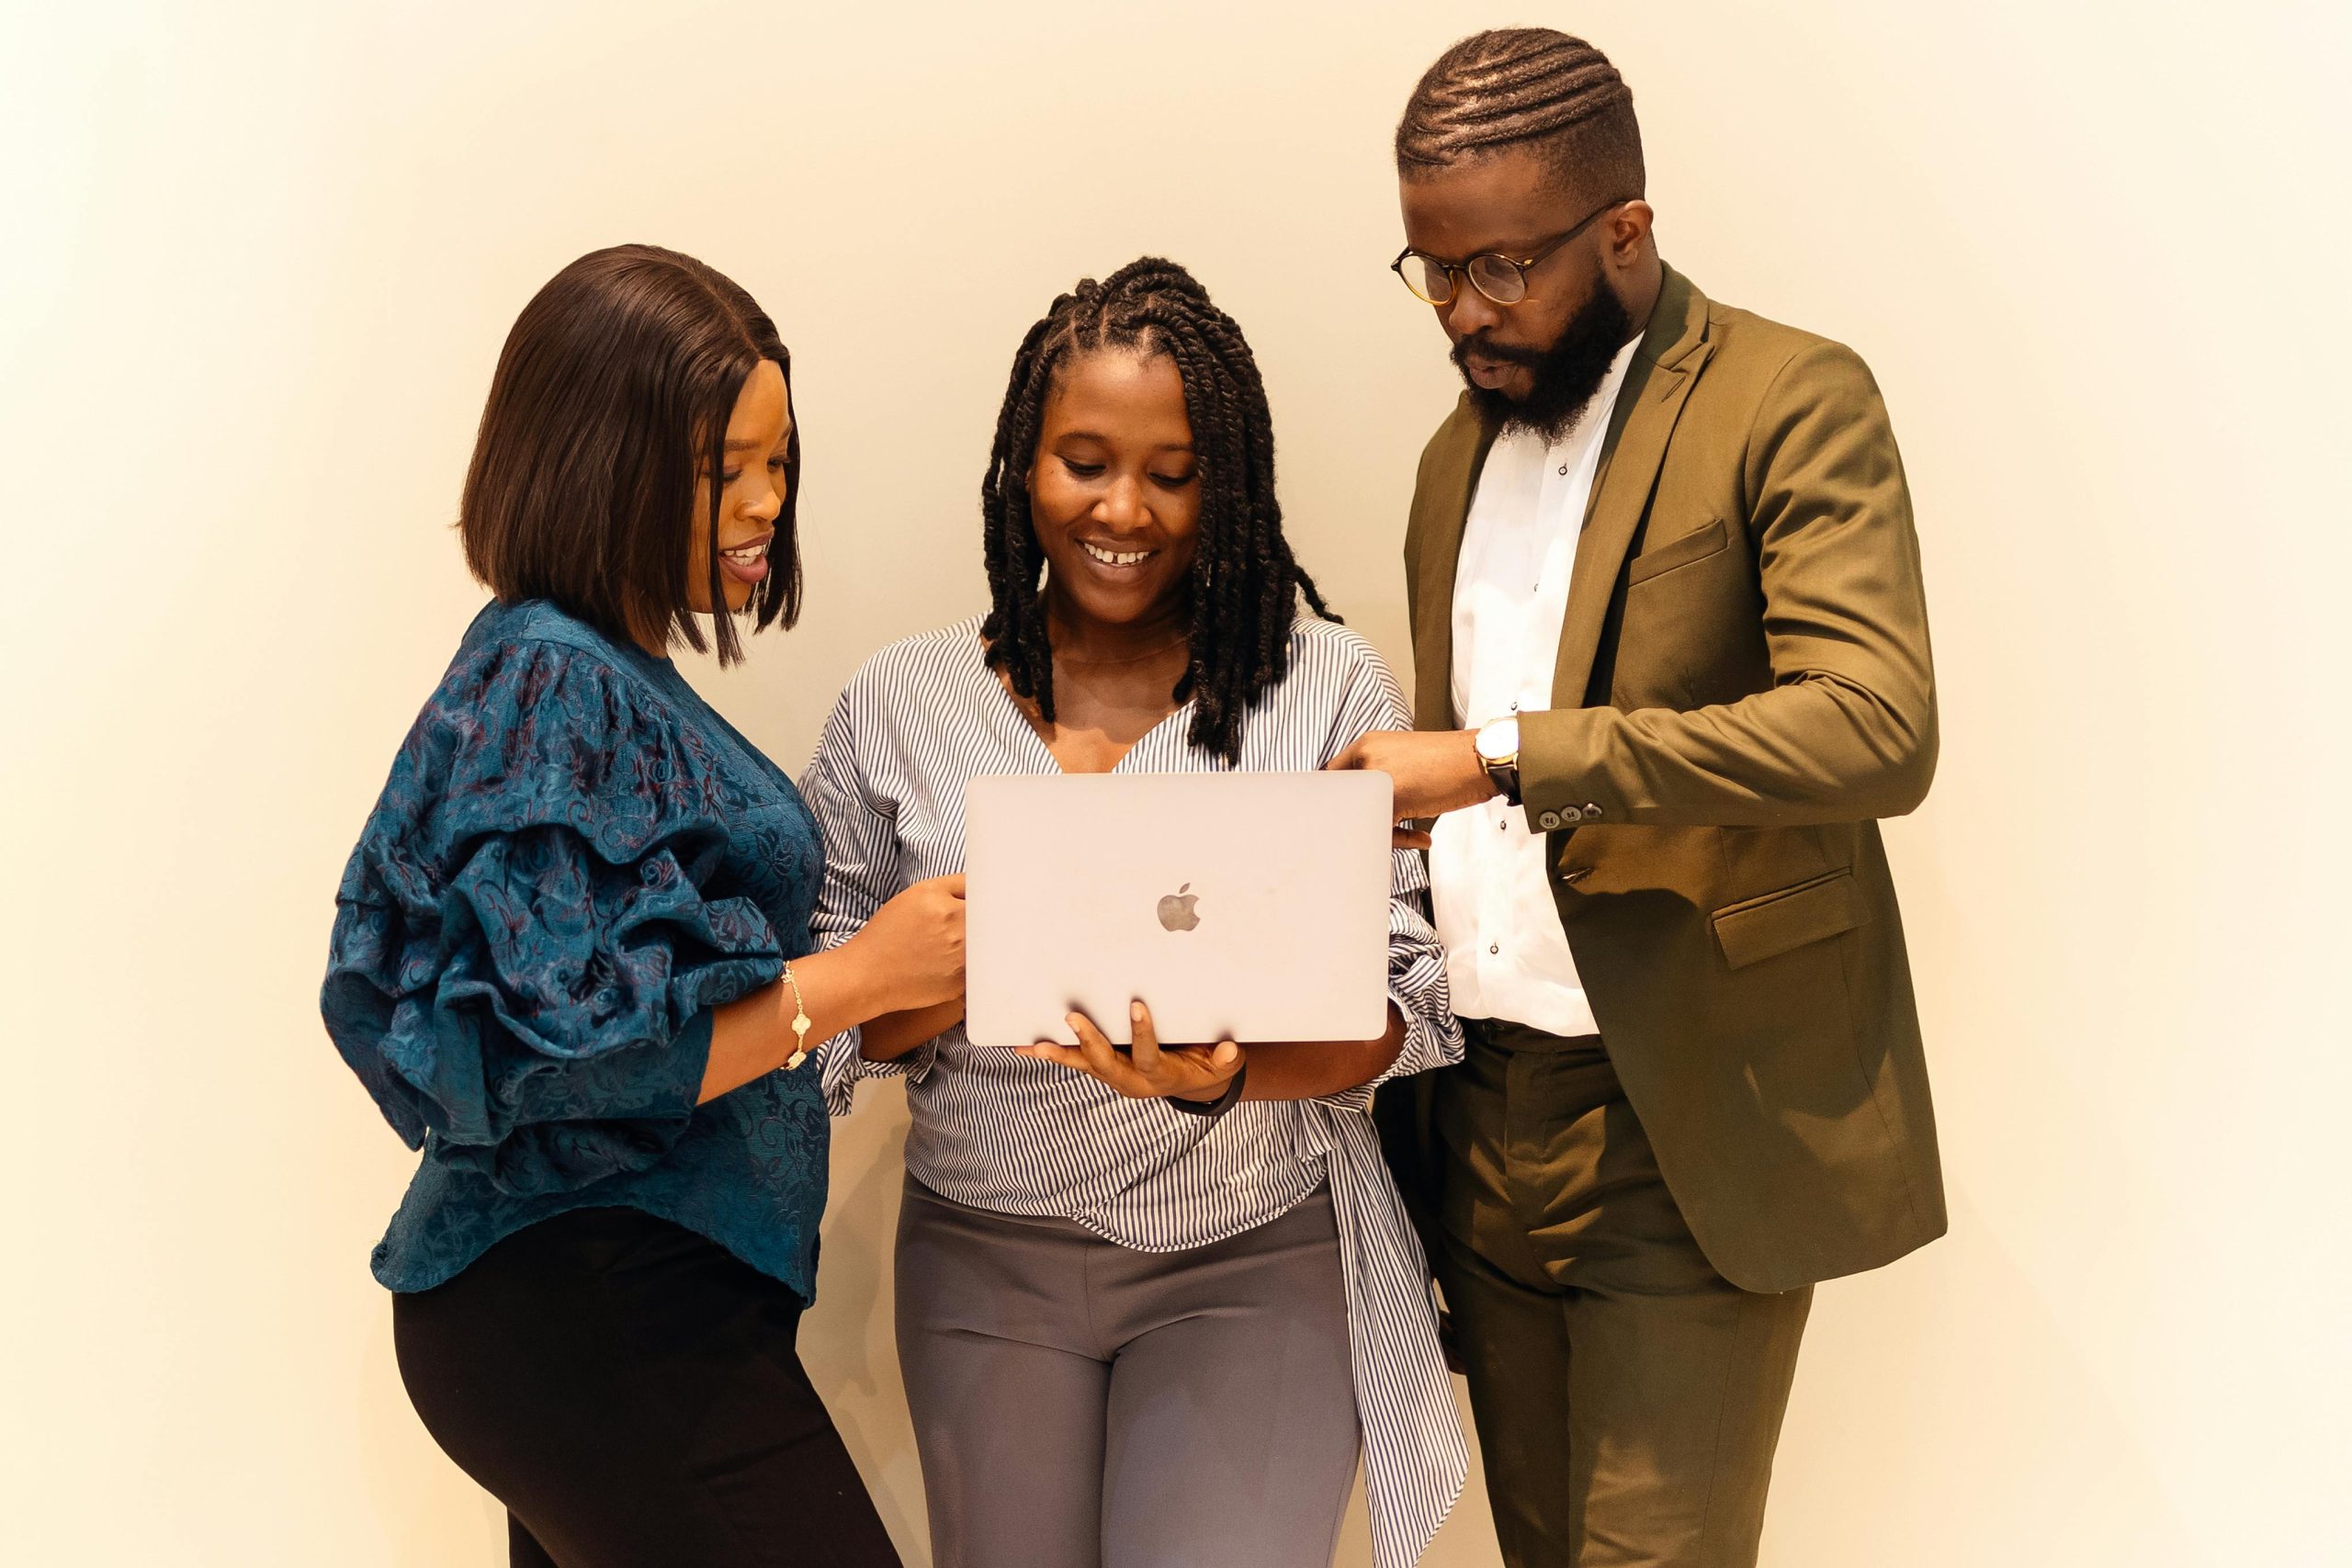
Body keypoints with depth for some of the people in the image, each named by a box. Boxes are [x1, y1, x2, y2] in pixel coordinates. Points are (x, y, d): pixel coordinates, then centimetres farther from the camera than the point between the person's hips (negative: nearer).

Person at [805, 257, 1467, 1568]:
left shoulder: (1329, 686, -3)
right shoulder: (899, 704, 2)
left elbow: (1409, 998, -6)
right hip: (987, 1256, 2)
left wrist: (1227, 1076, -24)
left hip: (1257, 1259, -1)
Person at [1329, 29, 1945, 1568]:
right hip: (1480, 1123, 6)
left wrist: (1504, 754, -27)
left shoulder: (1792, 401, -8)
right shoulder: (1459, 449, 14)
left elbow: (1880, 728, -23)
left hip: (1685, 1136, -6)